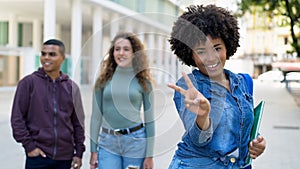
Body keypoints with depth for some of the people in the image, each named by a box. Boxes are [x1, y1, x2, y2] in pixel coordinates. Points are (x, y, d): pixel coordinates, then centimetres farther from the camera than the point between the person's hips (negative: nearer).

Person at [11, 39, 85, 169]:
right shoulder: (28, 83, -1)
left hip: (65, 158, 3)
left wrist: (79, 153, 7)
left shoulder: (71, 87, 7)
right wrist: (29, 146, -8)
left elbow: (78, 123, 11)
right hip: (37, 157, -2)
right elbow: (17, 118, -2)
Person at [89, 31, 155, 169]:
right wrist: (93, 150, 4)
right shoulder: (103, 80, 3)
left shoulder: (143, 81, 0)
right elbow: (96, 115, 6)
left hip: (135, 141, -1)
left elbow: (149, 119, 1)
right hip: (107, 142, 1)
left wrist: (149, 155, -1)